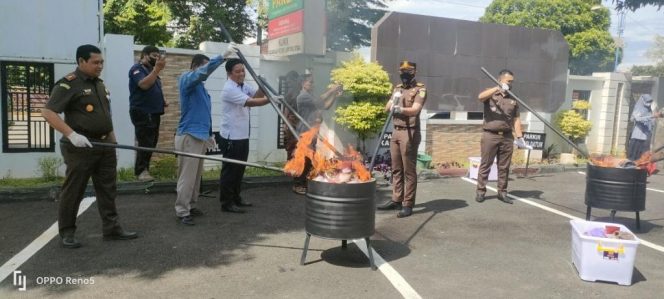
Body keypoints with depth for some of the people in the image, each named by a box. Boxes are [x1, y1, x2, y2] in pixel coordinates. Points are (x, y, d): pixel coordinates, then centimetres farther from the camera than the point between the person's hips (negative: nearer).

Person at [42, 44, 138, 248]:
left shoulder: (100, 84, 14)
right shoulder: (68, 84, -11)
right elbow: (48, 112, -18)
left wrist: (112, 138, 16)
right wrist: (72, 134, -26)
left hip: (104, 145, 8)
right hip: (80, 147, -7)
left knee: (108, 189, 9)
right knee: (73, 191, 4)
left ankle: (111, 229, 16)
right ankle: (67, 233, 16)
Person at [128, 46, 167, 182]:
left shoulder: (151, 70, 20)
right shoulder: (137, 68, -5)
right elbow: (144, 85, -24)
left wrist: (162, 101, 11)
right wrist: (157, 69, -29)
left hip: (154, 113, 9)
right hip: (142, 113, -9)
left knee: (151, 143, 8)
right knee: (145, 143, -11)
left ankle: (144, 169, 15)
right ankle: (141, 170, -6)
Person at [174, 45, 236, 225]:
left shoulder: (200, 86, 18)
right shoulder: (187, 79, -8)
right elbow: (204, 71, -29)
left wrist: (209, 134, 21)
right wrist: (223, 56, -35)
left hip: (200, 135, 9)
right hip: (189, 136, -9)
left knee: (196, 175, 13)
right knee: (187, 176, -6)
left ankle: (191, 205, 23)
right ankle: (182, 211, 0)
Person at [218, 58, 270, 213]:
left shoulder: (244, 86, 13)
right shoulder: (229, 89, -17)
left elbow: (257, 94, 3)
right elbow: (250, 102, -27)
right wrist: (271, 99, -31)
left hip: (243, 136, 9)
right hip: (231, 137, -9)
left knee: (239, 169, 16)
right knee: (230, 170, -2)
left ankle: (235, 198, 28)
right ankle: (226, 203, 5)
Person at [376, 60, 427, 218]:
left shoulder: (420, 89, -4)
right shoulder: (398, 88, 17)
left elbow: (415, 110, -19)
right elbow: (387, 107, 13)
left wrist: (400, 109, -37)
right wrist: (393, 102, -9)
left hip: (409, 133, -7)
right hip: (396, 132, 7)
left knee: (409, 170, -4)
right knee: (396, 169, 11)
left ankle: (408, 204, 0)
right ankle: (396, 200, 20)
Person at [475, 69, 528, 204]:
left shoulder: (513, 99, 14)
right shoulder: (490, 94, 2)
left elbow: (516, 120, 12)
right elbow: (480, 97, -23)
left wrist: (520, 137, 4)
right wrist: (498, 88, -33)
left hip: (507, 137, 4)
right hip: (490, 135, -4)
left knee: (504, 167, 8)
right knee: (485, 165, 0)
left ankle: (502, 192, 16)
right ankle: (480, 191, 8)